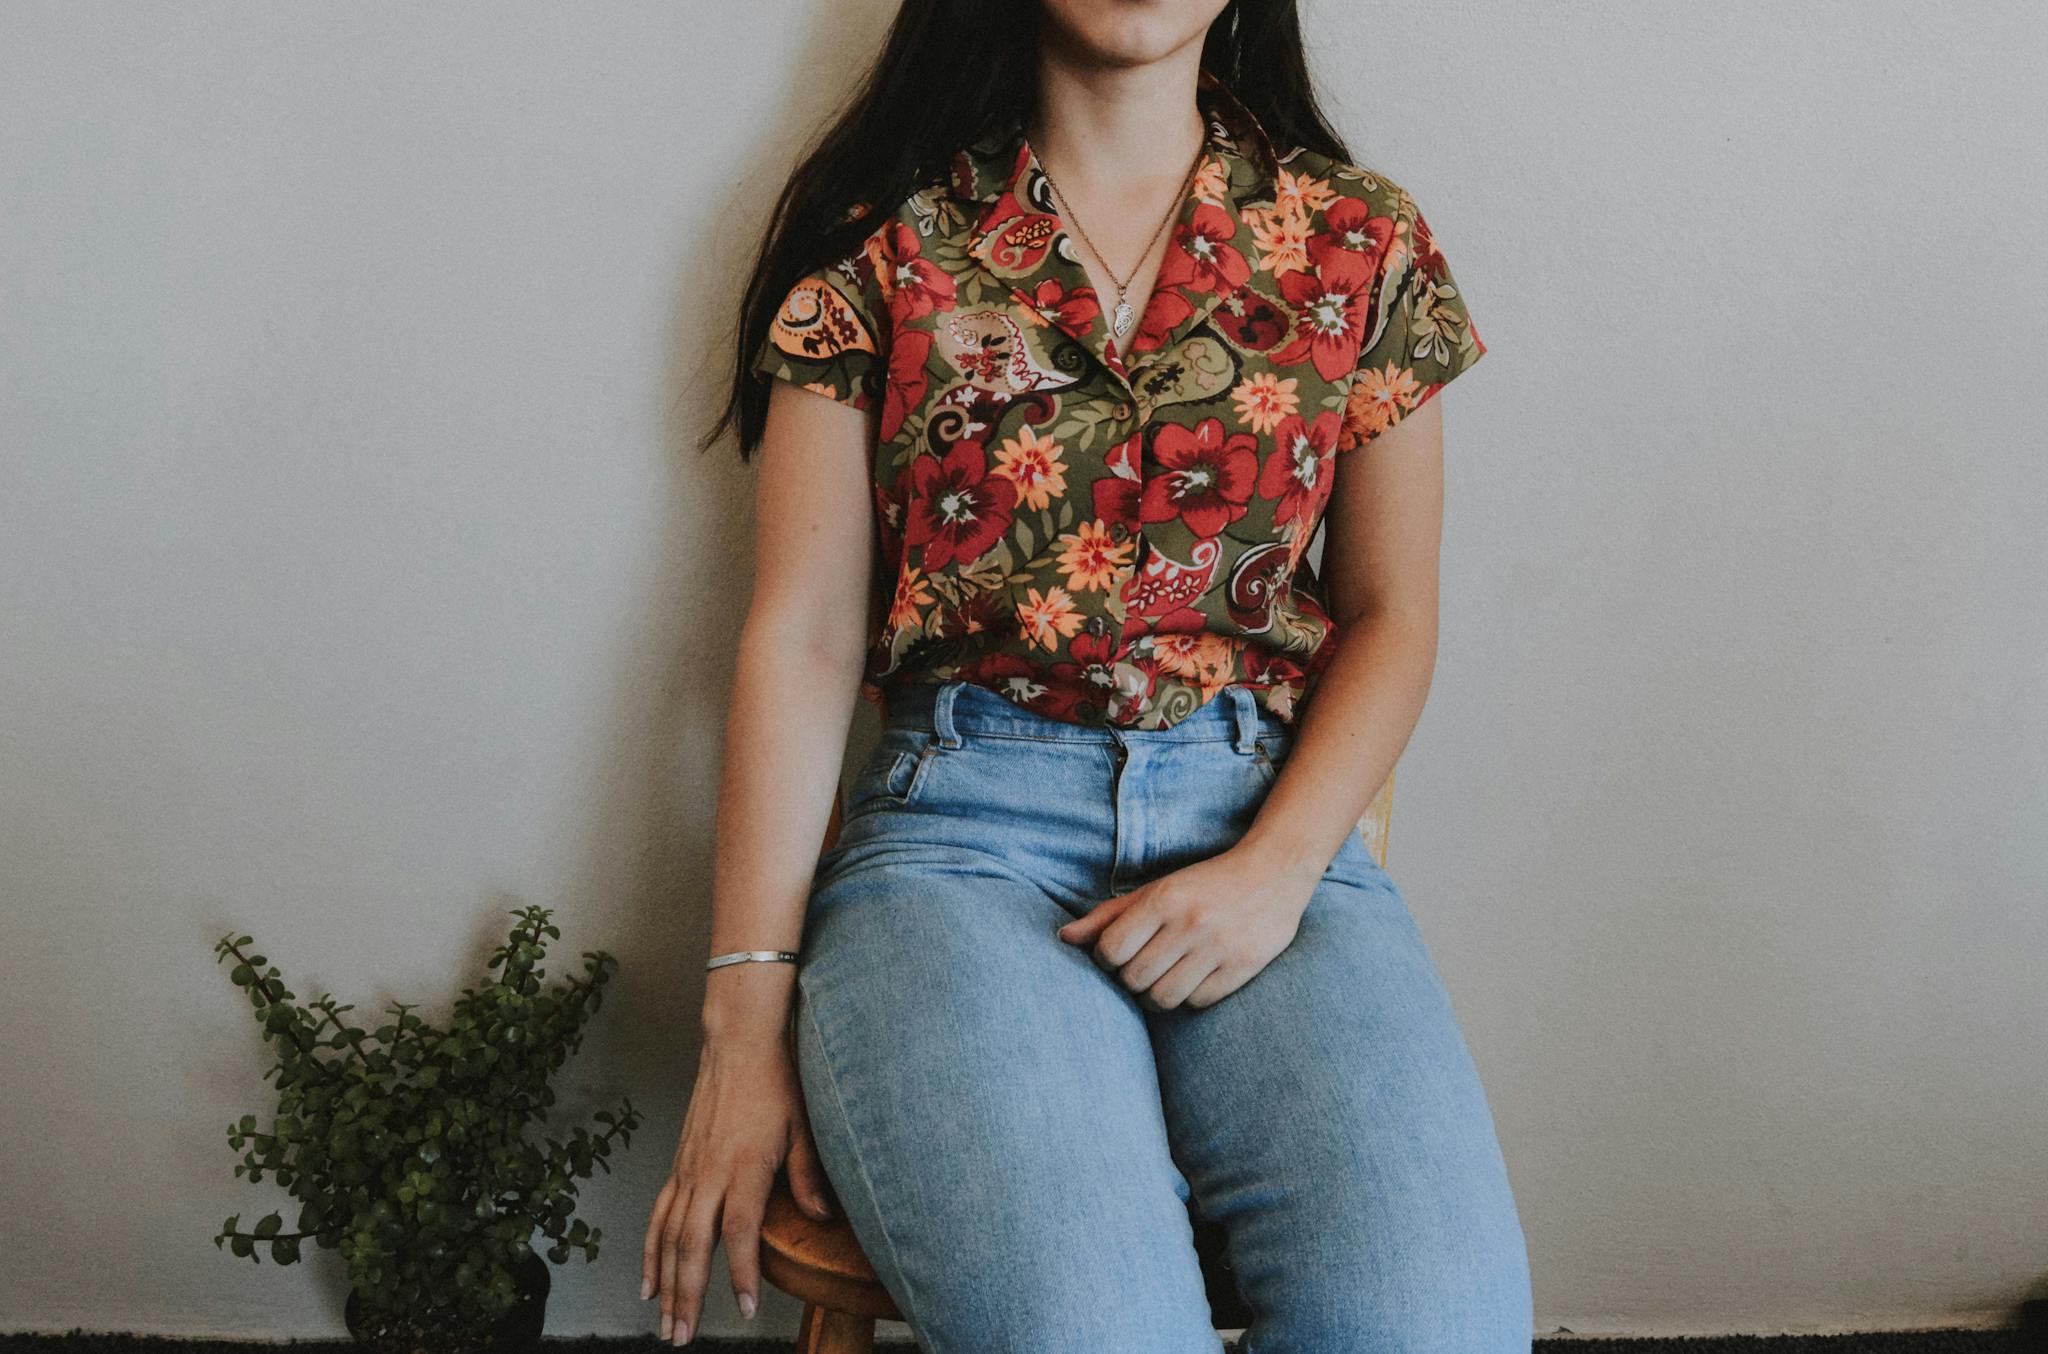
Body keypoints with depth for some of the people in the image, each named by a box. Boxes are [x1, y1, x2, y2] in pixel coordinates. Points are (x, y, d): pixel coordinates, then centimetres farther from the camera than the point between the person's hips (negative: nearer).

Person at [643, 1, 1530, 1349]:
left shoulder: (1360, 239, 12)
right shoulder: (885, 240, 8)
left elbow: (1390, 616, 13)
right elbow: (802, 639, 3)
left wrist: (1275, 868, -7)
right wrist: (747, 1024, -4)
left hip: (1270, 818, 2)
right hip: (963, 825, -2)